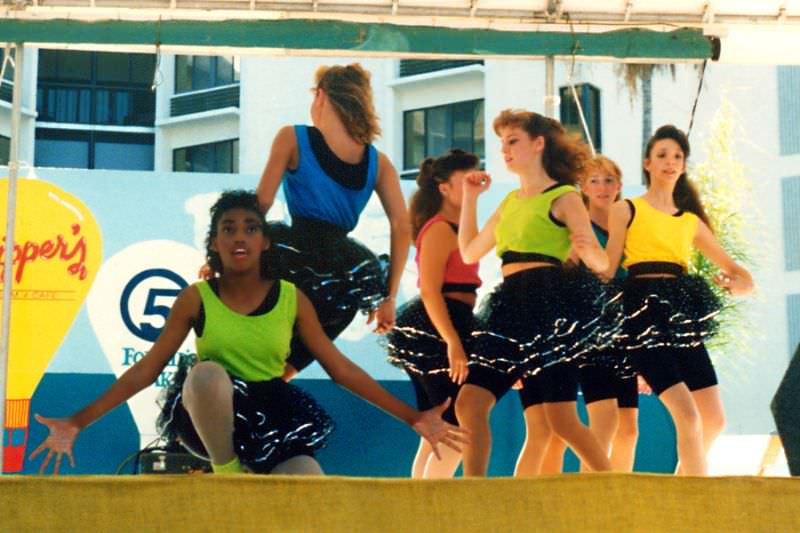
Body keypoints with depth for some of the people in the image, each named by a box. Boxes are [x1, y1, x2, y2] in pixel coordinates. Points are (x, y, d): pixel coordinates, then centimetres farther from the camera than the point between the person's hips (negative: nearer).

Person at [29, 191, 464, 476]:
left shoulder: (292, 298, -1)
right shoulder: (196, 299, -4)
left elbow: (341, 368, 1)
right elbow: (147, 368, -5)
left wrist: (413, 418, -3)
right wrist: (77, 423, -12)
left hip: (272, 417, 0)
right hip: (212, 417, 0)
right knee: (207, 372, -36)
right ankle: (226, 472, -11)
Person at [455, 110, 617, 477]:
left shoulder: (563, 197, 0)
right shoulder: (510, 201, 21)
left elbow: (602, 263, -6)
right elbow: (469, 252, 26)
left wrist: (587, 251, -29)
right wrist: (470, 197, 23)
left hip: (549, 308, -7)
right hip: (511, 312, 7)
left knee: (561, 419, -13)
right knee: (469, 404, -5)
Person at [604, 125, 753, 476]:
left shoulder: (692, 221, 19)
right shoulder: (626, 210, 8)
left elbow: (740, 274, 18)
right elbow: (607, 269, 1)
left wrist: (735, 284, -4)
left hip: (681, 314, 6)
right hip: (644, 311, -5)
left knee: (714, 420, 3)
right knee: (688, 415, -17)